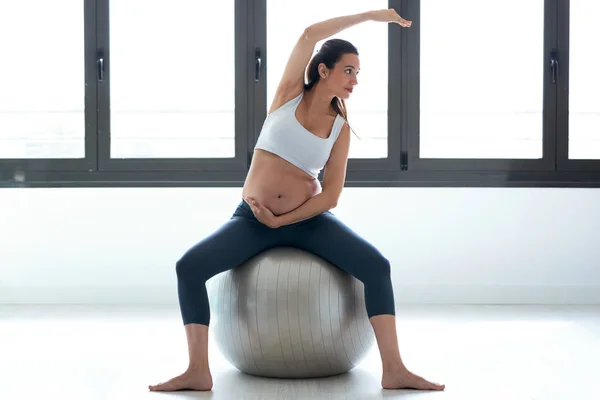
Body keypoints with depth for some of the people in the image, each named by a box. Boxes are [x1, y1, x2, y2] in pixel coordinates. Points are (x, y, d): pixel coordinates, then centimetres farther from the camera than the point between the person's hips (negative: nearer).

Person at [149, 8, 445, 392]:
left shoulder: (340, 128, 0)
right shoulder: (290, 95, -1)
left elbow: (331, 194, -5)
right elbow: (309, 36, -13)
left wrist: (281, 220, -13)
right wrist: (370, 15, -10)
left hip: (309, 219, 1)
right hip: (253, 217, -1)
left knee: (377, 266, -21)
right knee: (189, 266, -23)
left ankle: (394, 369, -19)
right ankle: (199, 371, -22)